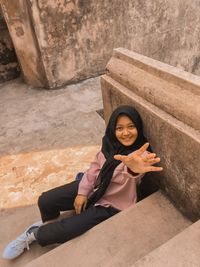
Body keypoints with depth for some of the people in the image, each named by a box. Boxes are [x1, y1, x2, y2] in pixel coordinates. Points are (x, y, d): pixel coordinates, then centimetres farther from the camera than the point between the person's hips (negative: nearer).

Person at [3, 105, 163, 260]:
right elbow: (95, 167, 3)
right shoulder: (110, 143, -9)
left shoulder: (142, 154, -25)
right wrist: (82, 192, -2)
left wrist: (134, 168, -74)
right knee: (45, 201, -4)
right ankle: (50, 222, 31)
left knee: (62, 232, -13)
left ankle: (35, 235, 21)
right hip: (94, 188, 5)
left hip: (111, 205, -4)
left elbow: (133, 170, -50)